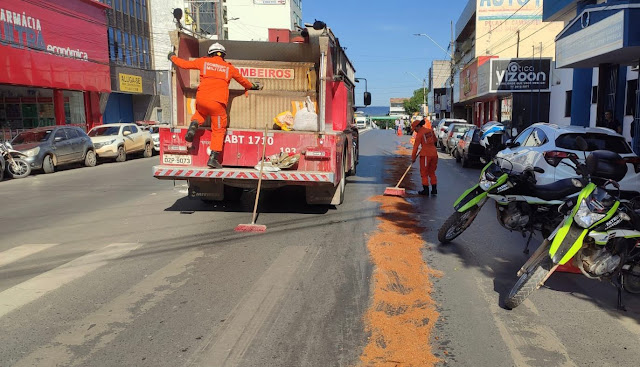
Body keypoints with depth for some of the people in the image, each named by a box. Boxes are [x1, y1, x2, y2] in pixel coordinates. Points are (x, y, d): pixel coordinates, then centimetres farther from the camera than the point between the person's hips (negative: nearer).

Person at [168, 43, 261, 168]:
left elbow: (184, 64, 17)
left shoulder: (204, 62, 12)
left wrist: (172, 57, 37)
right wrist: (252, 87, 48)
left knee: (200, 113, 35)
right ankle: (213, 158, 3)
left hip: (201, 99, 2)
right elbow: (242, 80, 28)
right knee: (218, 130, 10)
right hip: (218, 103, -2)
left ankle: (194, 124, 3)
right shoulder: (229, 67, 13)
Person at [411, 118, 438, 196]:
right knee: (432, 172, 15)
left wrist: (413, 158, 2)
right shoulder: (430, 130, 10)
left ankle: (426, 190, 7)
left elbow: (416, 147, -5)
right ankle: (434, 190, 13)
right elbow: (434, 140, 26)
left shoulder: (419, 134, -7)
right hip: (434, 153, 6)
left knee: (424, 173, 6)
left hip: (425, 154, -6)